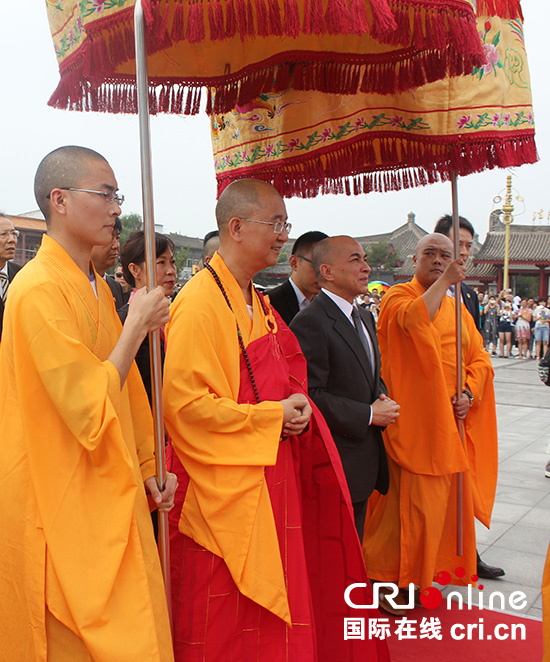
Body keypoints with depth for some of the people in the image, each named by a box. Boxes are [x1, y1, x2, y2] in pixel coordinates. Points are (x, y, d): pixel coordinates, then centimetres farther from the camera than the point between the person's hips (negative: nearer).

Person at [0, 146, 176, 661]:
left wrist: (147, 468, 11)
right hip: (64, 506, -8)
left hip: (108, 497, 8)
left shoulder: (95, 287, 10)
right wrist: (136, 326, -14)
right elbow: (92, 410, -22)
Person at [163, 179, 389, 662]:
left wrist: (294, 407, 1)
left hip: (269, 485, 8)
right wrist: (273, 416, -17)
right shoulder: (200, 304, -17)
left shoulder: (258, 304, 12)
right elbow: (185, 403, -22)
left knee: (271, 620, 18)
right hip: (224, 491, -8)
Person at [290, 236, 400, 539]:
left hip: (365, 462, 9)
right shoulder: (310, 323, -17)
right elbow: (311, 397, -22)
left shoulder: (365, 318, 15)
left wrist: (383, 400, 2)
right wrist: (369, 414, -17)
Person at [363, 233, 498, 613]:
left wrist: (470, 393, -4)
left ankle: (423, 574, 29)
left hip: (453, 422, 7)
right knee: (409, 503, -5)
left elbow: (480, 359, 13)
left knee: (445, 501, 12)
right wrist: (445, 281, -25)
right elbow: (414, 318, -29)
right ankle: (389, 578, 11)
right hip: (414, 422, -7)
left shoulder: (457, 309, 17)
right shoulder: (399, 296, -4)